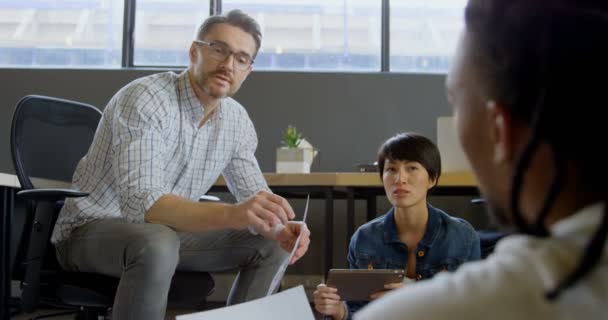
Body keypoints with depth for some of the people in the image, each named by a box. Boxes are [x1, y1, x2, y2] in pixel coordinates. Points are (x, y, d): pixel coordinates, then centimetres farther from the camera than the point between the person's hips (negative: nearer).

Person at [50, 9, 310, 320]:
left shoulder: (237, 121, -3)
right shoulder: (145, 100, -25)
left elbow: (255, 198, 2)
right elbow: (140, 204, -37)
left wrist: (278, 228, -24)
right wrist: (231, 214, -51)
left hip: (164, 232, 7)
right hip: (92, 229, -7)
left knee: (271, 246, -3)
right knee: (158, 245, -38)